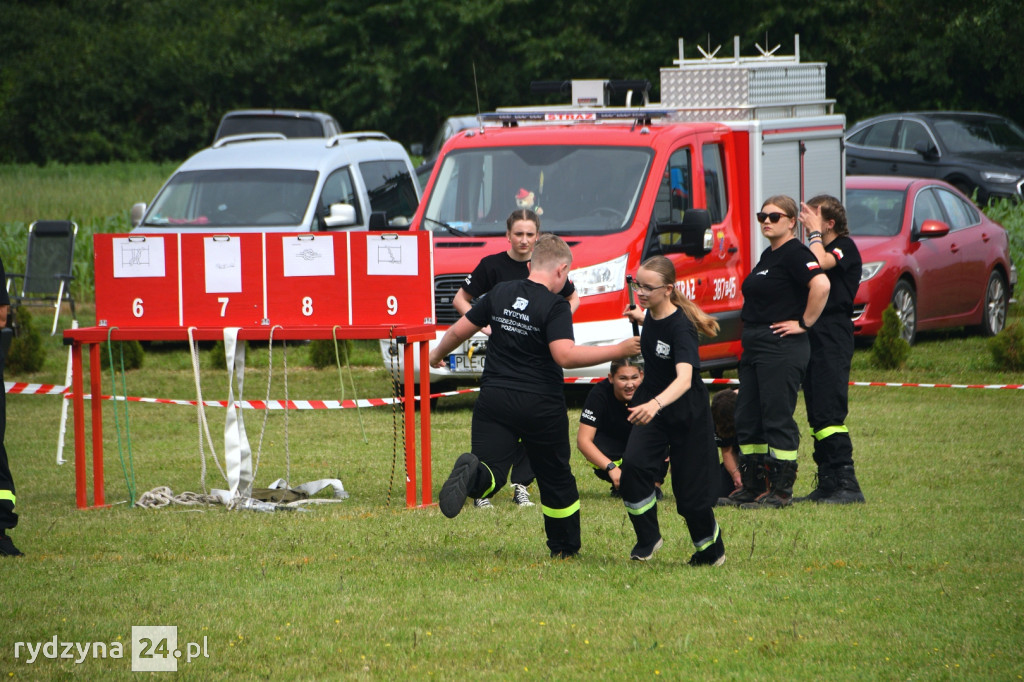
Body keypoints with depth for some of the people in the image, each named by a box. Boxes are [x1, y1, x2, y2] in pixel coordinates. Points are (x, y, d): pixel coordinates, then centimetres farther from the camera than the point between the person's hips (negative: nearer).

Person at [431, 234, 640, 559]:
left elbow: (459, 330, 13)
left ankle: (472, 473, -39)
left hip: (494, 398, 3)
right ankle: (565, 548, 27)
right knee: (556, 478, 16)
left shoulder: (500, 293, 5)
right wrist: (619, 350, -20)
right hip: (541, 406, -3)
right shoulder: (556, 306, -12)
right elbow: (565, 355, -25)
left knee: (490, 472, -3)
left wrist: (438, 354, 33)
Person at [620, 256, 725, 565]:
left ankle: (712, 549, 28)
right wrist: (642, 319, 19)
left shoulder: (680, 326, -28)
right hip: (651, 405, 6)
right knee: (633, 465, -19)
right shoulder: (653, 315, -6)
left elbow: (684, 379, -44)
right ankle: (647, 538, -3)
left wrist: (655, 405, -59)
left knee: (690, 490, 2)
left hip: (687, 412, -6)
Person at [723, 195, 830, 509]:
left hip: (781, 349, -10)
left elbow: (821, 285, -28)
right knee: (748, 420, 11)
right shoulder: (767, 255, 17)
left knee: (778, 419, -6)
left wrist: (804, 323, -20)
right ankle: (752, 487, 18)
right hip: (755, 347, 10)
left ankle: (781, 491, -1)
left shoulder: (795, 254, -13)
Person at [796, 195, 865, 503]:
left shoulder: (845, 247, -5)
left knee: (829, 414, -15)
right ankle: (827, 484, 12)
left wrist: (814, 232, -12)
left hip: (833, 338, -10)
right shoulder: (813, 249, 21)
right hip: (811, 338, 10)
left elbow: (821, 263, -25)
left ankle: (847, 484, -15)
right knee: (817, 416, 9)